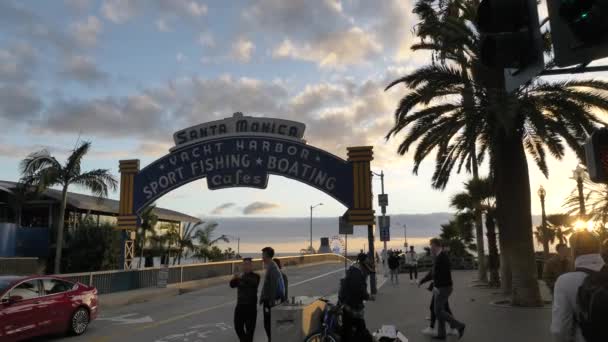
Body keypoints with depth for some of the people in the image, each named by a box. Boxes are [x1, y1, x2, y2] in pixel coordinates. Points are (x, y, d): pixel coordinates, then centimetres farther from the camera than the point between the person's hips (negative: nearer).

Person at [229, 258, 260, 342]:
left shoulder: (255, 276, -4)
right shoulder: (240, 276, 10)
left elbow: (253, 283, -26)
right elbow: (232, 285, 0)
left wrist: (242, 278, -37)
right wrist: (235, 278, -21)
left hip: (251, 306, -5)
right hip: (240, 305, 5)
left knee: (250, 328, -3)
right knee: (238, 326, 8)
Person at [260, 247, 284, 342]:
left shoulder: (272, 268, -19)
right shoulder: (269, 266, 11)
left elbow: (274, 286, -21)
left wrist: (271, 302, -20)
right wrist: (263, 298, 18)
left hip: (270, 301, -9)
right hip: (267, 300, 9)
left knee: (268, 324, -2)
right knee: (267, 324, 16)